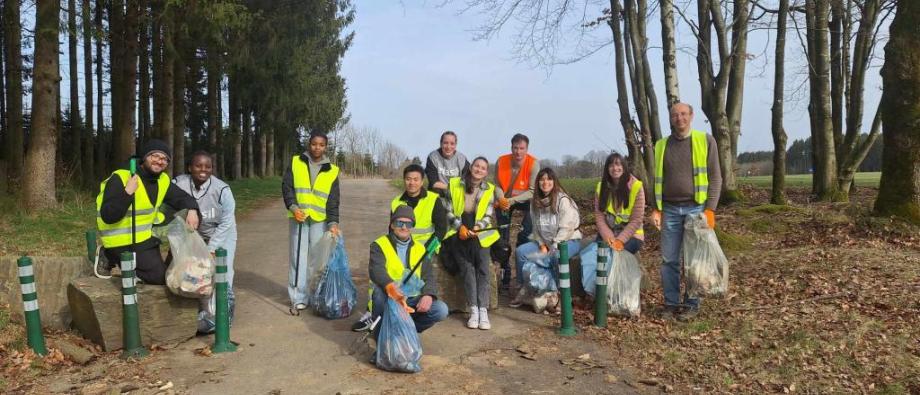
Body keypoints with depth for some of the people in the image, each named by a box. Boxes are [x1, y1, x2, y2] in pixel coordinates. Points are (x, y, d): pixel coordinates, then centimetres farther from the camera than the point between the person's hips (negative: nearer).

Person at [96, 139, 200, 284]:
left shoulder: (163, 180, 3)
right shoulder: (121, 178, -19)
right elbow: (108, 217, -24)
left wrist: (192, 210, -15)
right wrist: (127, 192, -36)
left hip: (147, 233, 8)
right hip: (125, 242, -8)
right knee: (161, 276, -9)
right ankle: (112, 257, 3)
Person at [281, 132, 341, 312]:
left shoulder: (332, 171, 4)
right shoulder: (295, 163, 5)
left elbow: (333, 201, 0)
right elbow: (286, 186, 0)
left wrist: (333, 223, -12)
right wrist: (293, 207, -15)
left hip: (320, 220, 0)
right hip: (298, 217, 0)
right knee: (299, 257, 0)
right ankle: (299, 297, 6)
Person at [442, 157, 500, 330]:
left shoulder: (490, 190, 10)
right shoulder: (454, 184, 7)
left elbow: (487, 217, 7)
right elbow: (448, 212, 5)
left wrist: (477, 227, -12)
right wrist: (460, 226, -10)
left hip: (480, 233, 1)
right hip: (458, 233, -1)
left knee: (483, 267, -21)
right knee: (467, 266, -22)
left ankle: (483, 310, -23)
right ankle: (473, 310, -21)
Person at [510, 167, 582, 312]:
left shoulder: (563, 200, -14)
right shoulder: (536, 202, 6)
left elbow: (566, 228, -18)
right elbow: (536, 227, 9)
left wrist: (553, 248, -21)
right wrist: (542, 245, -6)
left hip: (568, 240, -6)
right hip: (545, 241, 6)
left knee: (557, 256, -38)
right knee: (520, 251, -13)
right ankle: (522, 289, -1)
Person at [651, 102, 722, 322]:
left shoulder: (706, 141, 2)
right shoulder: (661, 145, 9)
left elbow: (715, 177, -1)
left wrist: (710, 209, -8)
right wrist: (656, 208, 3)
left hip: (696, 208, -2)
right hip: (670, 209, 2)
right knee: (669, 260, 4)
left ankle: (692, 304, 14)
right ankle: (670, 303, 14)